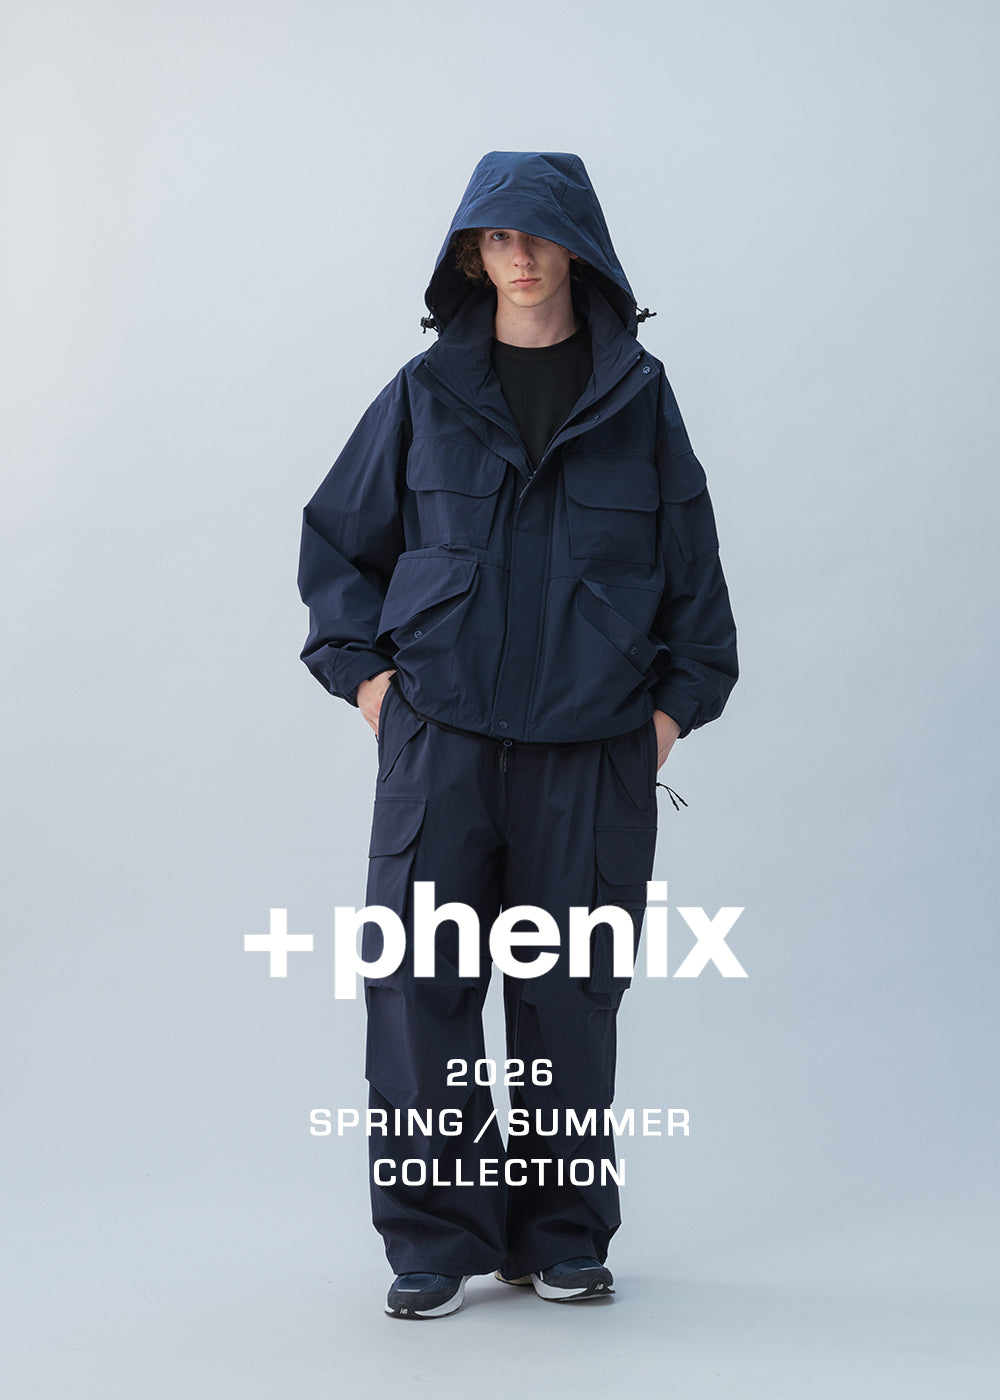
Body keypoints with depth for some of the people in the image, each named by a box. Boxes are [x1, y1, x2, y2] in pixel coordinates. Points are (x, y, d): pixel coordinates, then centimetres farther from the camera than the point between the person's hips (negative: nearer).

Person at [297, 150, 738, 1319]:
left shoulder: (637, 397, 7)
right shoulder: (426, 392, 7)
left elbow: (693, 565, 10)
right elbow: (336, 537, 14)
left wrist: (678, 700, 2)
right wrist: (360, 667, 3)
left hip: (592, 750, 0)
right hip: (440, 738, 0)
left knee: (571, 991, 4)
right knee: (417, 976, -7)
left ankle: (562, 1235, 18)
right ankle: (434, 1239, 4)